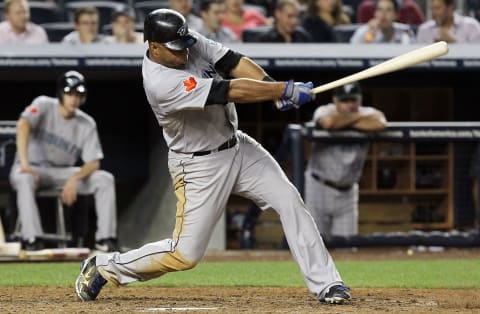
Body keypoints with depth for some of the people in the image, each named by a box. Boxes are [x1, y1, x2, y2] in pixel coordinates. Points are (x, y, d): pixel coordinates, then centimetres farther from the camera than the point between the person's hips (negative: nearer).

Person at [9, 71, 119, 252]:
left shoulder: (86, 124, -1)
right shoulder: (44, 106, -11)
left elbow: (93, 162, -5)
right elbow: (23, 125, -30)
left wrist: (74, 179, -27)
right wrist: (24, 163, -44)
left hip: (62, 173, 4)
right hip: (33, 168, -4)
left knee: (105, 179, -15)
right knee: (24, 178, -40)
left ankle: (105, 238, -19)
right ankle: (32, 239, -43)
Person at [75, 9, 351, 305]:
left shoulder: (192, 43, -7)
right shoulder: (161, 83, -31)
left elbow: (234, 62, -9)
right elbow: (232, 91, -31)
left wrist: (274, 87, -26)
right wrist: (287, 90, -28)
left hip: (238, 146, 7)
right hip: (200, 166, -7)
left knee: (290, 201, -6)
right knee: (185, 255, -3)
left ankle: (326, 284, -2)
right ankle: (104, 267, 17)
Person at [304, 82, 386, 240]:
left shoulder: (369, 113, -4)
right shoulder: (325, 111, -11)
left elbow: (379, 124, -30)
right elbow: (329, 122, -38)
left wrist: (345, 122, -22)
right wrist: (358, 117, -21)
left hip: (347, 191, 3)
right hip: (318, 186, -3)